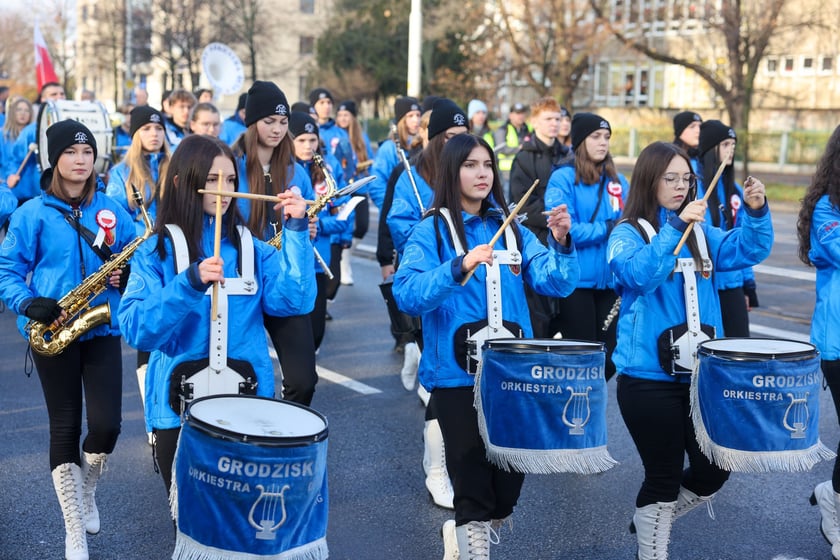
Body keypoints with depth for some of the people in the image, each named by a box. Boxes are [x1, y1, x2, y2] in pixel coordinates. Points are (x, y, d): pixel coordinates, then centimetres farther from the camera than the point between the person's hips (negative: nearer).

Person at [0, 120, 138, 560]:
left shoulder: (112, 210, 6)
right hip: (52, 332, -2)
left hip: (102, 329, 2)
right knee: (65, 427, 4)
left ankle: (87, 491, 29)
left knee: (106, 424, -5)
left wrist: (127, 275, -9)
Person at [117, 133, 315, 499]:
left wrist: (296, 231, -13)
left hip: (247, 401, 2)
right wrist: (190, 282, -28)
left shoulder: (251, 248, 5)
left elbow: (294, 300, -9)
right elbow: (137, 330, -16)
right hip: (178, 405, -2)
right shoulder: (157, 251, -3)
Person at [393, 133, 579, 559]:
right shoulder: (431, 231, -6)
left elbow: (557, 282, -1)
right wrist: (460, 267, -34)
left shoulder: (510, 229, 7)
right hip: (458, 376, -5)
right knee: (474, 490, 1)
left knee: (508, 485, 14)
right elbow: (407, 294, -21)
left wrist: (561, 244, -20)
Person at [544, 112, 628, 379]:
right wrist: (608, 229, -11)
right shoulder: (563, 179, -5)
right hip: (576, 280, -5)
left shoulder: (617, 181, 13)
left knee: (609, 359, 6)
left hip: (610, 280, 5)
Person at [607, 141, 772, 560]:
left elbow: (747, 250, -4)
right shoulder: (628, 232, -7)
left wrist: (757, 213, -21)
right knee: (664, 476, 5)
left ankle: (650, 519, 35)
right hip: (649, 376, -6)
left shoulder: (700, 231, 9)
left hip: (701, 371, 6)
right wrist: (675, 227, -32)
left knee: (714, 470, 12)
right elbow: (639, 276, -26)